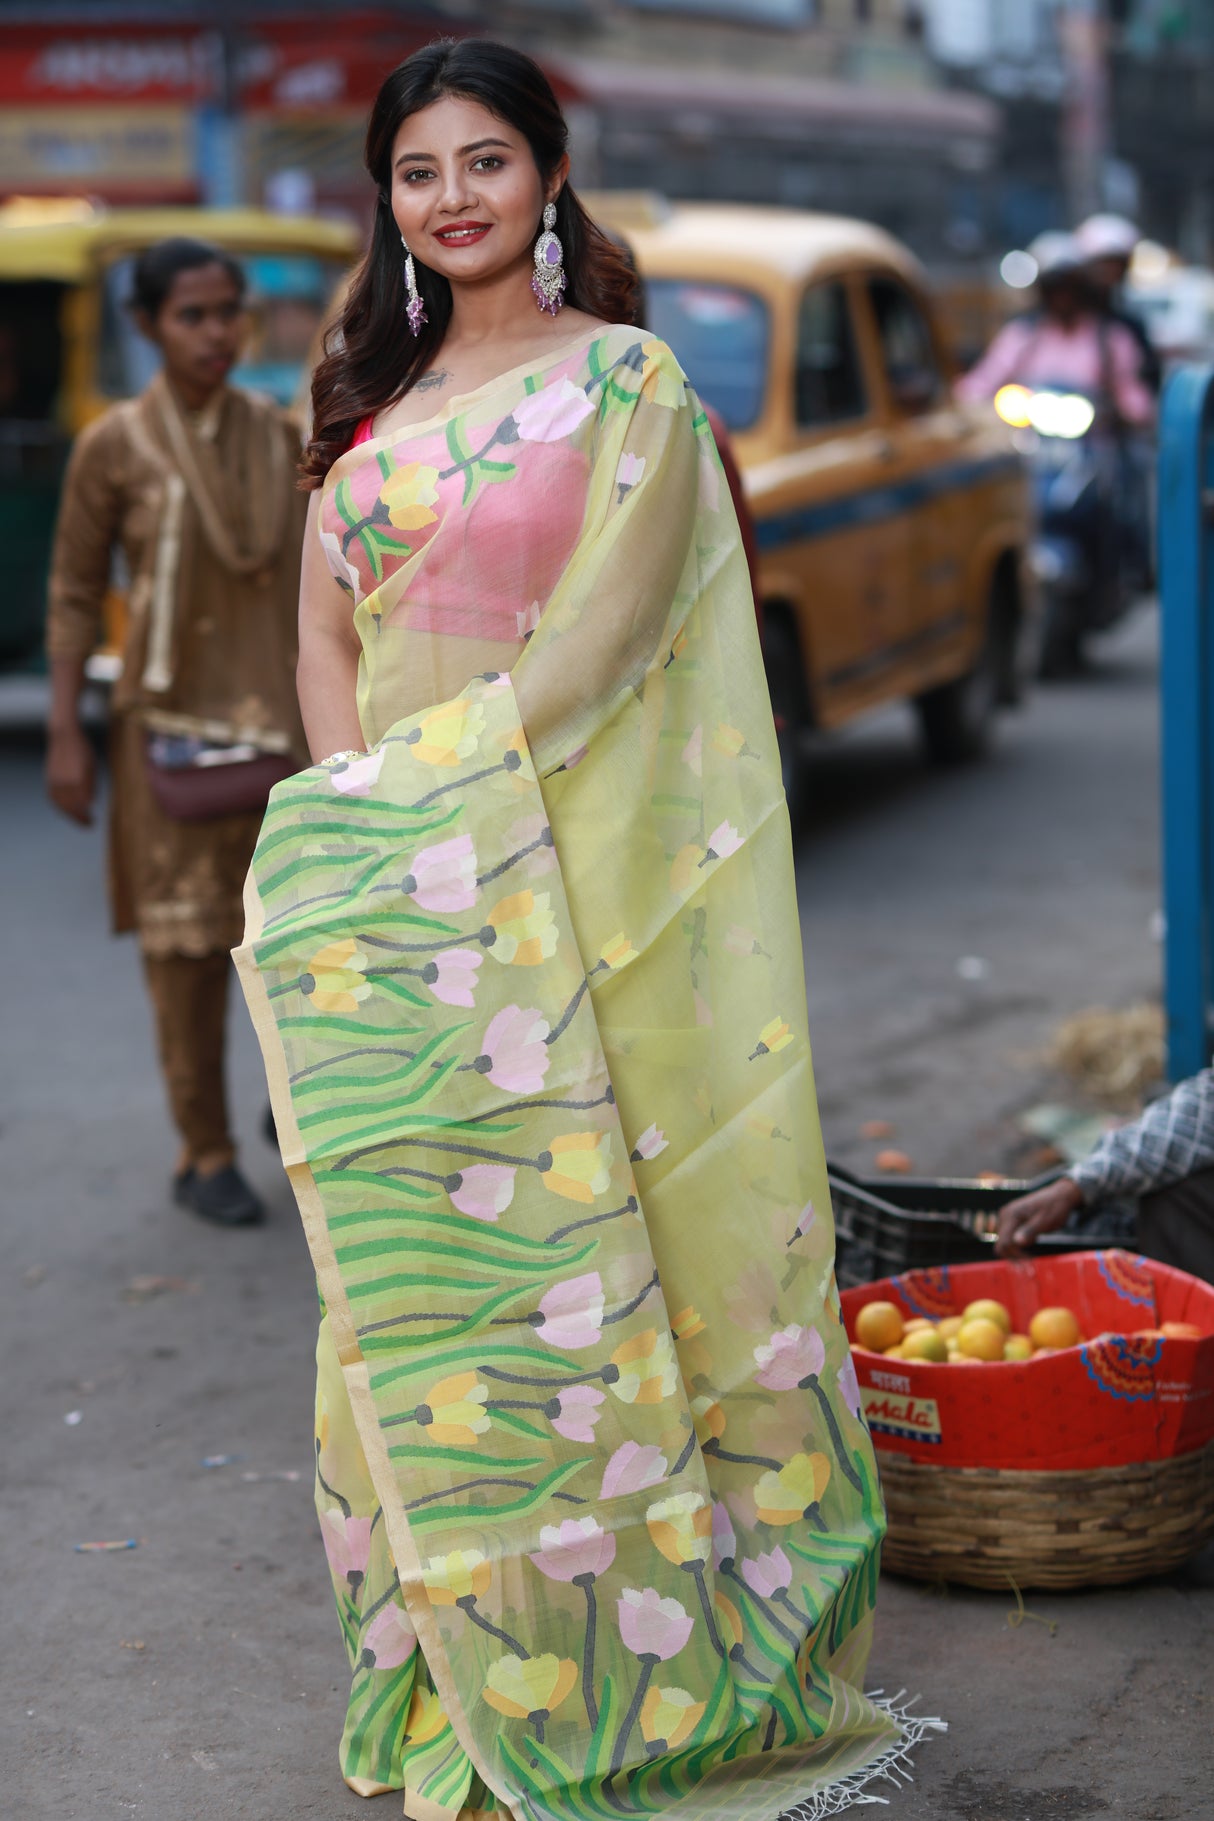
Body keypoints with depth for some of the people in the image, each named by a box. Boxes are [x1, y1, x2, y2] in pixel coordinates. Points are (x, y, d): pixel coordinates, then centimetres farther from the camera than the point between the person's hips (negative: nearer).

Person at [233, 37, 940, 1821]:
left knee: (561, 1234, -5)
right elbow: (326, 631, 14)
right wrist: (351, 796, -3)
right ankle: (453, 1672, 17)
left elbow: (610, 631, -10)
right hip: (389, 878, 5)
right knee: (407, 1255, 6)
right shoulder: (371, 393, 15)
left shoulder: (625, 382, -2)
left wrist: (434, 772, -17)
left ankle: (596, 1672, 6)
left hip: (551, 861, -5)